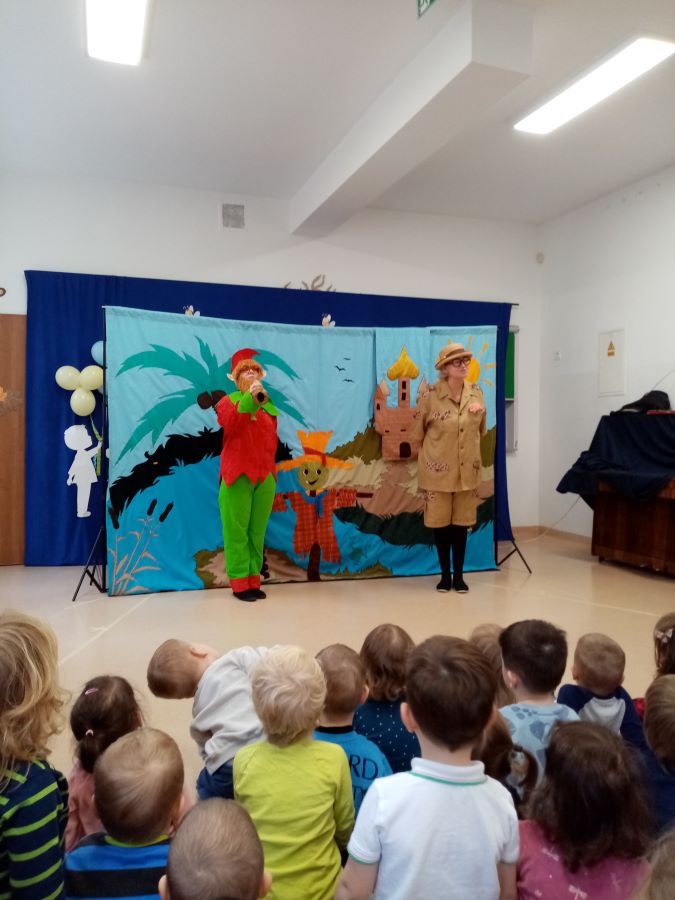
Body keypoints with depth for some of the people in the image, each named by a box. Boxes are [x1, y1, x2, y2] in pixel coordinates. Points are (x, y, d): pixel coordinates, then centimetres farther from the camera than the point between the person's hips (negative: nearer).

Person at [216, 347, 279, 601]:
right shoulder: (228, 401, 4)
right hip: (237, 475, -4)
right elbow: (228, 424, -18)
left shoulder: (268, 405, 16)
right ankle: (239, 582, 3)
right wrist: (249, 399, -25)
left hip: (264, 476, 4)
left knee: (257, 531, 7)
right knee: (237, 529, -3)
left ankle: (253, 580, 15)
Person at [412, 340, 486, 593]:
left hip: (467, 469, 3)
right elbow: (418, 429, 1)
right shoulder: (431, 395, -14)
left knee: (462, 522, 9)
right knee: (440, 521, 6)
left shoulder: (476, 393, -2)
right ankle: (445, 574, 20)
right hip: (438, 469, -3)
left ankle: (459, 574, 21)